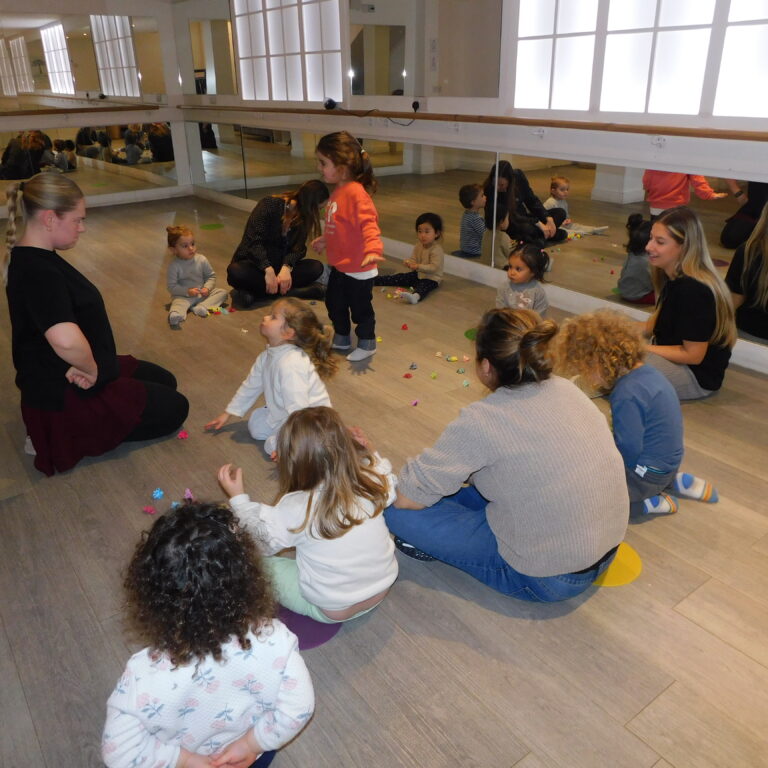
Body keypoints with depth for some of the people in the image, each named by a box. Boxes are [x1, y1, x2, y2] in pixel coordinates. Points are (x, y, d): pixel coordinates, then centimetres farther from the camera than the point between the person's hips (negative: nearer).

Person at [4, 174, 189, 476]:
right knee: (174, 408, 2)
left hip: (65, 377, 10)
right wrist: (92, 369, -26)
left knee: (164, 381, 24)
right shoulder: (38, 272, -29)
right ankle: (62, 436, -1)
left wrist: (86, 366, -7)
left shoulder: (31, 258, 3)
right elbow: (66, 340, -47)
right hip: (65, 397, -10)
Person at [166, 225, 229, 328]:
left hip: (202, 294, 4)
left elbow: (211, 276, 6)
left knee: (222, 292, -12)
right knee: (178, 302, -35)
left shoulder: (202, 260, -2)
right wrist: (187, 291, -23)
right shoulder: (174, 266, -11)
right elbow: (172, 287, -10)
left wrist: (207, 288, -13)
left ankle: (201, 307, -34)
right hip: (184, 296, -4)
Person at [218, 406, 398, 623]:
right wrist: (371, 453, 7)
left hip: (333, 611, -5)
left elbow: (262, 542, -7)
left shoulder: (295, 508, -27)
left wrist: (238, 497, -2)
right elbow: (390, 485, 7)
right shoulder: (370, 479, -18)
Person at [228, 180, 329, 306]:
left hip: (279, 265, 5)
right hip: (254, 262, -5)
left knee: (316, 267, -21)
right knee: (236, 272, -37)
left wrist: (286, 267, -30)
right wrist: (268, 270, -36)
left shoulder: (303, 217, 3)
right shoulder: (270, 204, -15)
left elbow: (298, 249, -8)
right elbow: (254, 242, -22)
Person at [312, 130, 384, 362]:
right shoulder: (338, 190, 5)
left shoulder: (356, 193, -24)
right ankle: (341, 339, 40)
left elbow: (368, 223, -33)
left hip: (358, 269, -9)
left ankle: (366, 344, 29)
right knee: (334, 303, 20)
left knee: (360, 308, 8)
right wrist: (324, 239, 30)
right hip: (339, 265, 9)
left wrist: (372, 249, -48)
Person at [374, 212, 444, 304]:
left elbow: (434, 267, -27)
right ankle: (373, 280, 2)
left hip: (431, 278, -8)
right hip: (417, 274, 8)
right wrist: (409, 263, -17)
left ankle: (415, 296, -72)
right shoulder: (418, 246, 4)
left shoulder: (437, 250, -20)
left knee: (424, 285, -38)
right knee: (400, 277, 2)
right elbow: (413, 259, 8)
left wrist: (418, 266, -34)